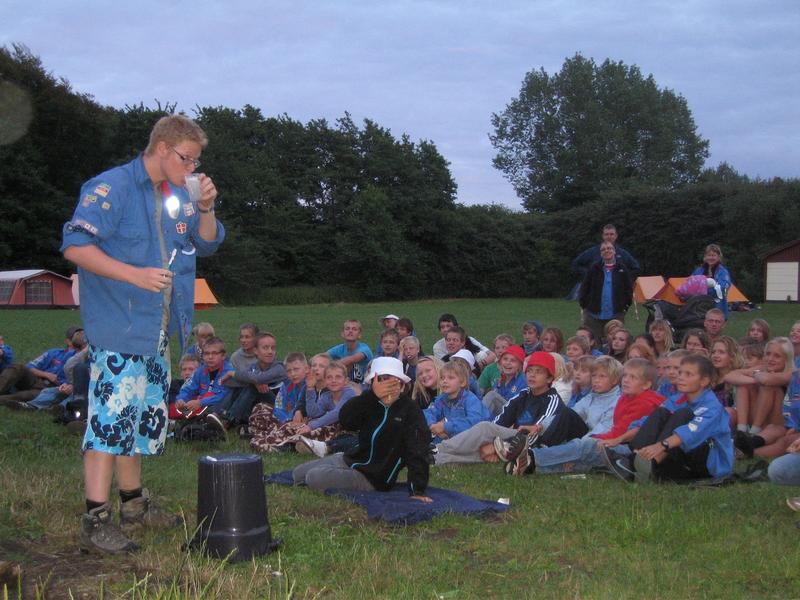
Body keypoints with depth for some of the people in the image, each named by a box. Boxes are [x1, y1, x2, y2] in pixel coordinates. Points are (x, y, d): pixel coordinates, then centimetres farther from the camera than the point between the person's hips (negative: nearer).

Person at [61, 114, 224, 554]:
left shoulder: (178, 195, 12)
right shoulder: (111, 188, -12)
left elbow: (207, 244, 18)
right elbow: (75, 246, -18)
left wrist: (205, 208, -2)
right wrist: (136, 275, -25)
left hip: (158, 330, 9)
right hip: (118, 326, -8)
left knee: (143, 416, 16)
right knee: (112, 417, -12)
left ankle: (133, 502, 30)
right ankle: (95, 521, -8)